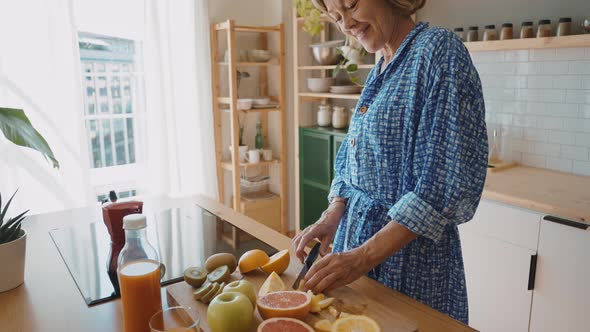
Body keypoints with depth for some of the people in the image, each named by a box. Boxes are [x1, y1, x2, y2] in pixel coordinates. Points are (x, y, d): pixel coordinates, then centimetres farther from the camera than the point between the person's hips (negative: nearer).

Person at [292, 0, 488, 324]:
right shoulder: (379, 72, 8)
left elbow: (448, 183, -22)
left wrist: (364, 256, -23)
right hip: (356, 236, 7)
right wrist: (332, 215, -3)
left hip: (410, 256, -7)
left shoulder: (438, 49, -15)